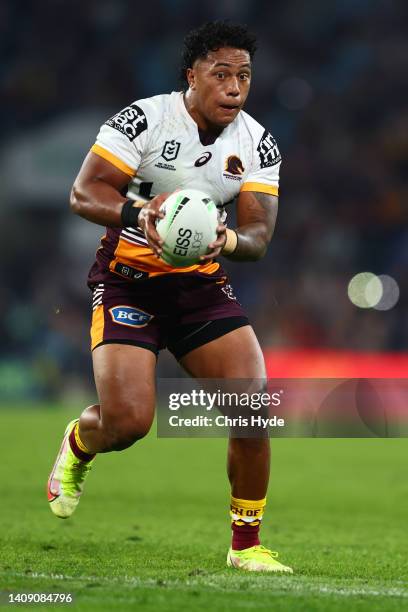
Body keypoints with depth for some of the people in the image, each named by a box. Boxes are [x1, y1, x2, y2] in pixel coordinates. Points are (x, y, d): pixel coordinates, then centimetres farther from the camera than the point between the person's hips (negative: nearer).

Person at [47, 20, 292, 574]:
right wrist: (138, 211, -36)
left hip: (203, 284, 4)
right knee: (127, 420, -19)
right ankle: (77, 445, 21)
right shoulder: (145, 118, -13)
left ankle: (246, 544, 4)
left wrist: (227, 241, -29)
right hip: (127, 280, -4)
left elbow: (259, 235, -5)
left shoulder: (257, 144, 0)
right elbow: (84, 193, -16)